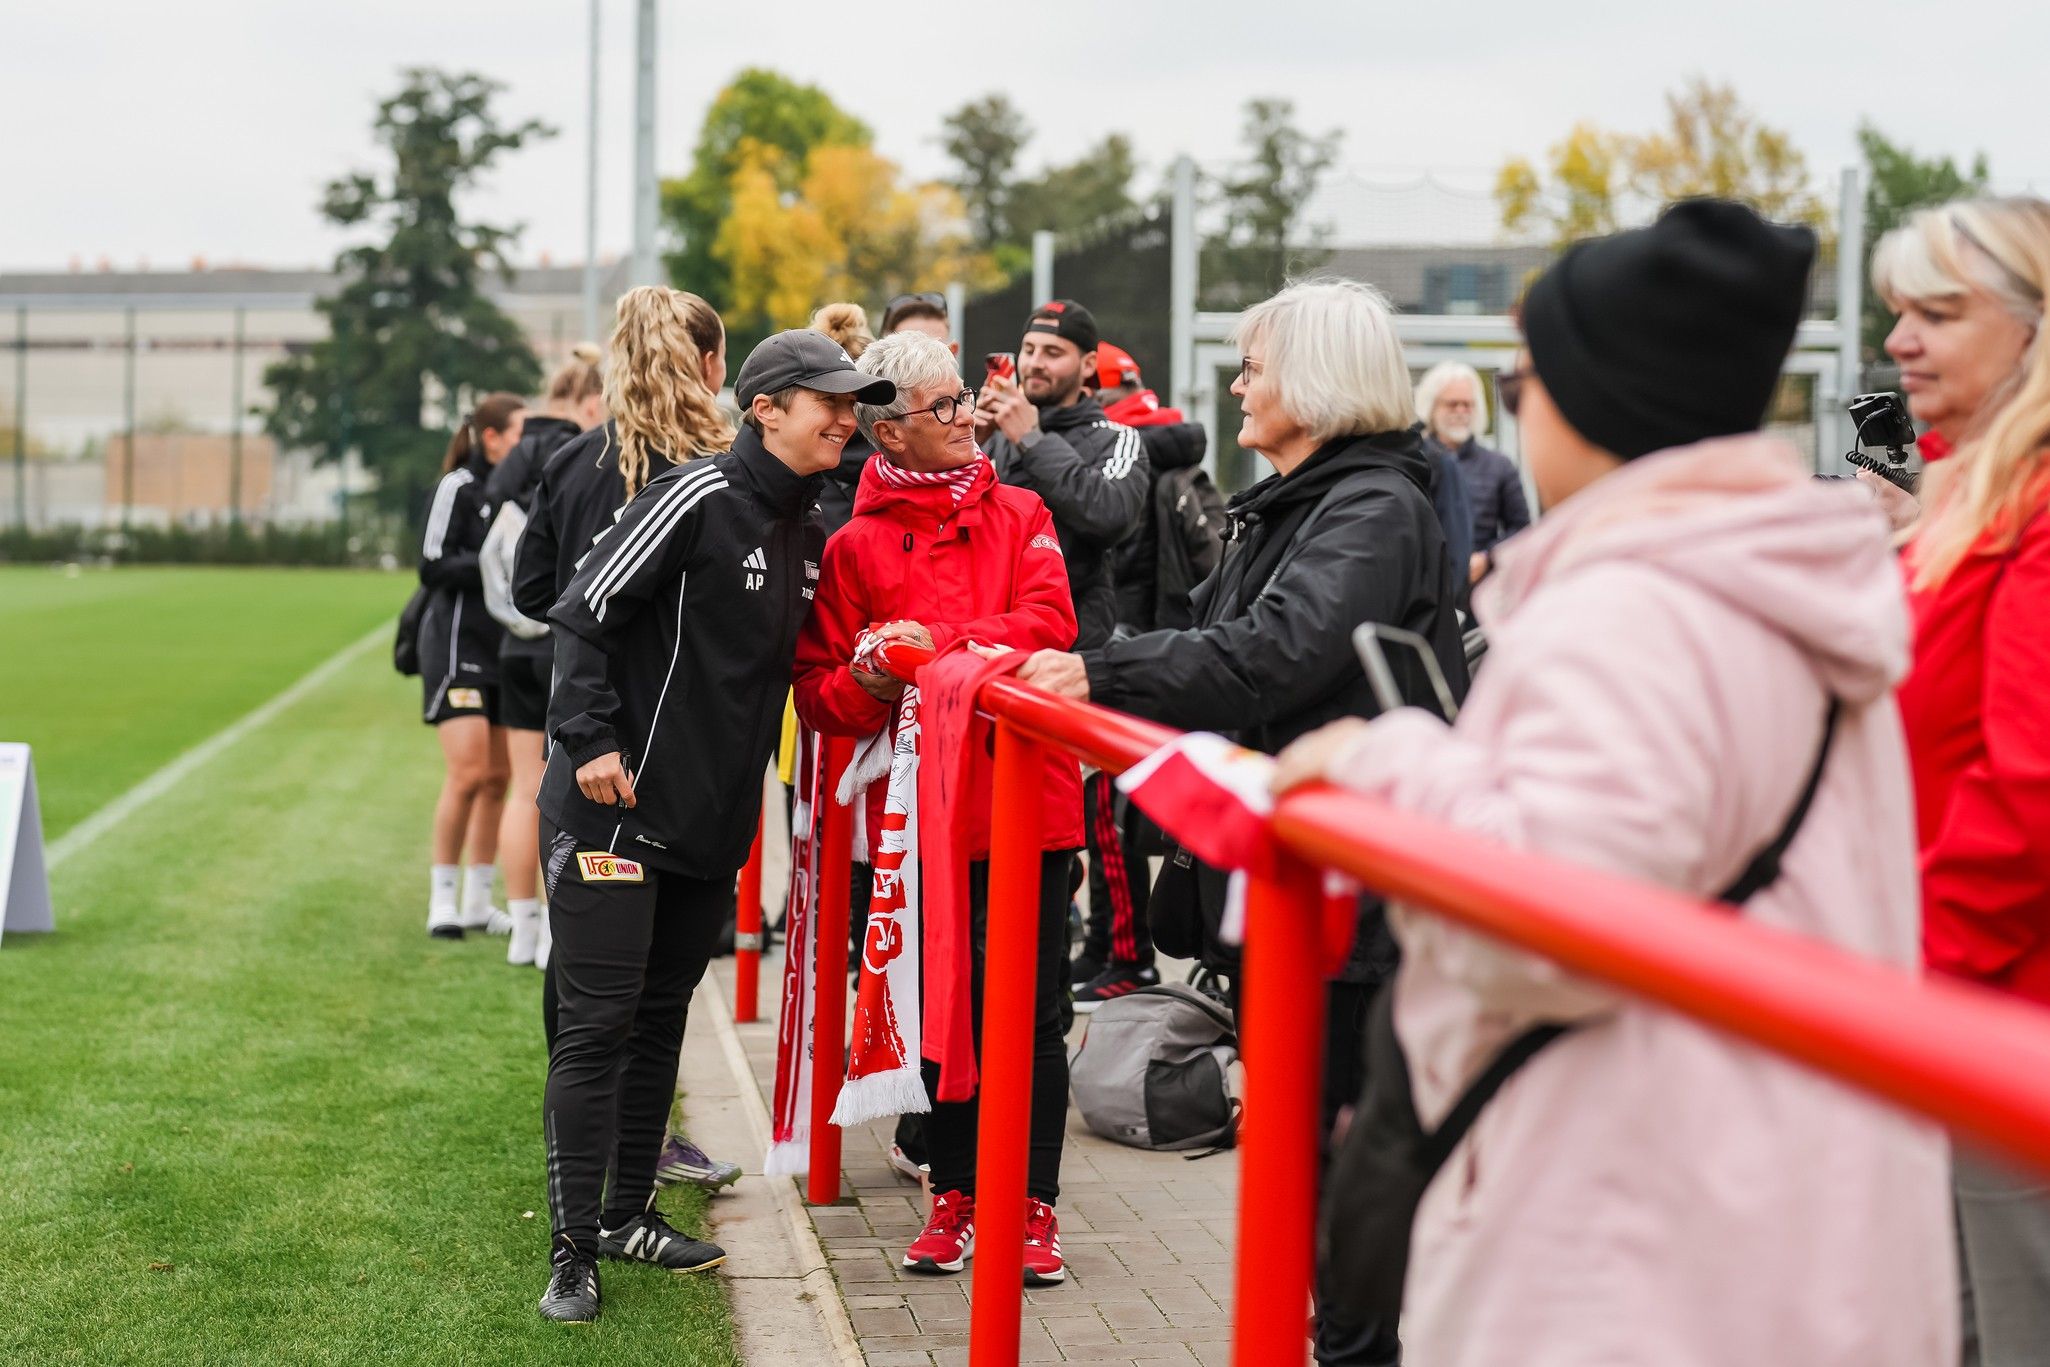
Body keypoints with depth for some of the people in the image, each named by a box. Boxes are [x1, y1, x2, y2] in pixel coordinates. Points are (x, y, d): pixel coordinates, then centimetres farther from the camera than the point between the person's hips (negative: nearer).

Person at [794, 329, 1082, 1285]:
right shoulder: (854, 547, 4)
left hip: (1031, 803, 0)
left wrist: (940, 642, -19)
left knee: (1033, 1015, 2)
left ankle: (1032, 1207, 13)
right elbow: (817, 695, 3)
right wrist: (869, 683, -18)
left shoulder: (1020, 515, 9)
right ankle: (955, 1198, 22)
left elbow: (1050, 622, -8)